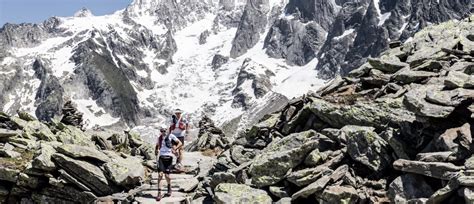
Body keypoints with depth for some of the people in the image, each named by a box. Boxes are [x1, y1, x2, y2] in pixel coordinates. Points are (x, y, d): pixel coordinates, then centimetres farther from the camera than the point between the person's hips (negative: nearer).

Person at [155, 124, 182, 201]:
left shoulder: (171, 136, -3)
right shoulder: (159, 138, 10)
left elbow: (180, 143, -3)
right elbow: (157, 145, 27)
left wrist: (174, 149, -18)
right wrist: (156, 150, 5)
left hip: (168, 157, -3)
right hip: (161, 158, 3)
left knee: (167, 175, -1)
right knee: (160, 174, -11)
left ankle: (169, 188, 29)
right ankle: (159, 192, -6)